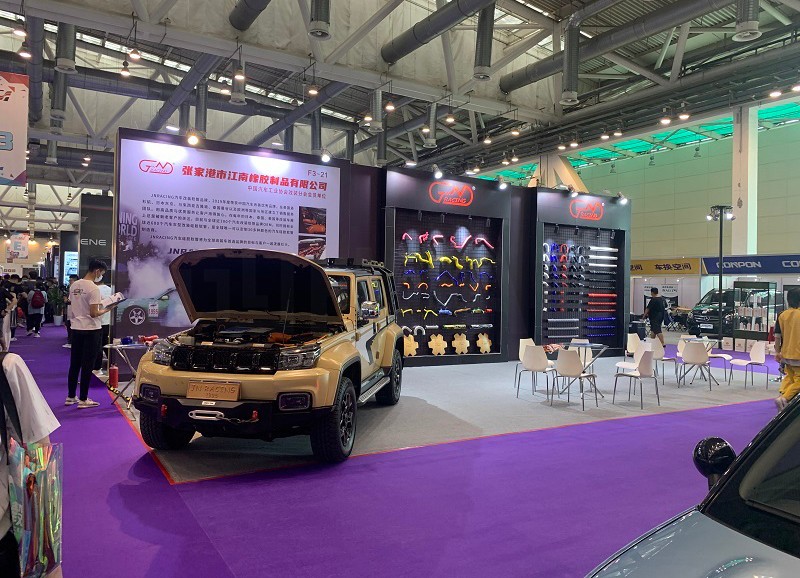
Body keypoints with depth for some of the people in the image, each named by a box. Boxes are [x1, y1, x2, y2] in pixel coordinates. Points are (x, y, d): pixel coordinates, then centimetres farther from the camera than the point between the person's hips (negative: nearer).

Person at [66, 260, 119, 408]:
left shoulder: (74, 286, 7)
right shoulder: (93, 288, -16)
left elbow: (72, 308, 14)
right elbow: (94, 313, -20)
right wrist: (106, 310, -2)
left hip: (76, 328, 7)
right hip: (91, 330, -7)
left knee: (74, 364, 14)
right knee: (87, 365, 0)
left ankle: (70, 396, 22)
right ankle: (83, 400, 5)